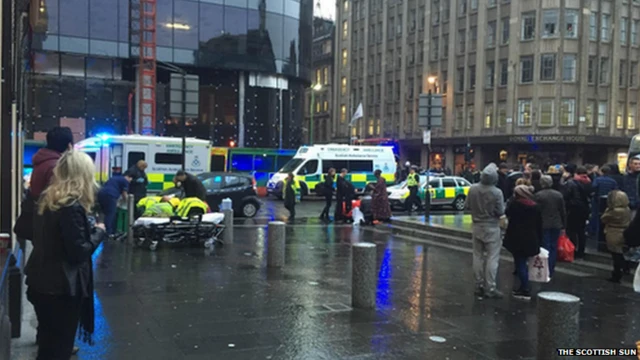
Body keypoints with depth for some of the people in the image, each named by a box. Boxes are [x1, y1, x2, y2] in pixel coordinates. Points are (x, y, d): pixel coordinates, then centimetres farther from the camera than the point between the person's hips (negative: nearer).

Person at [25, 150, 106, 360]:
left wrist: (89, 230, 11)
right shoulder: (72, 206, -21)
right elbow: (79, 252, -21)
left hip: (41, 282, 9)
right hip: (62, 288, -8)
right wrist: (98, 232, -6)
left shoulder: (47, 199, 6)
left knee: (48, 342, 21)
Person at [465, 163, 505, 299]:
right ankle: (490, 288, 3)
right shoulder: (496, 192, -19)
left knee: (478, 256, 12)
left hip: (477, 226, 4)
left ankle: (479, 285, 18)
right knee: (492, 258, 2)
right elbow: (500, 212, -13)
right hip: (491, 228, -4)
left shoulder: (473, 189, -8)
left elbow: (468, 206, 1)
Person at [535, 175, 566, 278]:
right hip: (556, 225, 3)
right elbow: (563, 212, 5)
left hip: (544, 225, -3)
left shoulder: (538, 195, -12)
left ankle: (547, 271, 2)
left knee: (546, 246, 2)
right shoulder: (558, 194, 1)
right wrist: (563, 226, 13)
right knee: (554, 247, 10)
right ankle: (551, 270, 14)